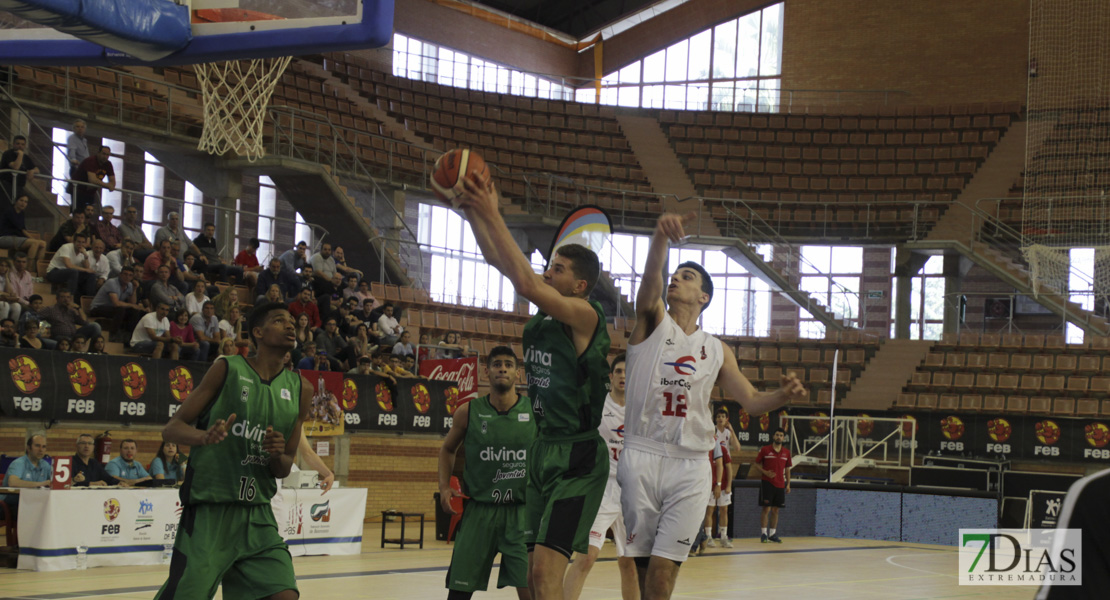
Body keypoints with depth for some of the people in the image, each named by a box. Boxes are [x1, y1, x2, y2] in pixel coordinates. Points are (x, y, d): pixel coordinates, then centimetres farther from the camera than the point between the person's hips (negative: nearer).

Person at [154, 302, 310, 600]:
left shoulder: (300, 389, 10)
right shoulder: (228, 369, -1)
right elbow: (171, 429, -2)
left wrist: (278, 456, -8)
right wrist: (206, 437, -23)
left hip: (257, 515, 4)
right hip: (209, 510, -4)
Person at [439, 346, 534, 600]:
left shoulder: (535, 411, -2)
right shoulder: (468, 412, 0)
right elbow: (447, 449, 17)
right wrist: (445, 487, 3)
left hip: (521, 510, -1)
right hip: (478, 509, 1)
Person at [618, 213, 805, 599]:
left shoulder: (717, 351, 14)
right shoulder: (652, 321, 6)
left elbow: (751, 400, 16)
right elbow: (651, 278, -15)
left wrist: (783, 396, -7)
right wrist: (661, 236, -36)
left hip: (690, 466, 1)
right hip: (642, 456, -1)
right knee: (642, 565, 2)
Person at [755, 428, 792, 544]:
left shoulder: (786, 452, 9)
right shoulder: (765, 450, -2)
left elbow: (787, 469, 15)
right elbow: (756, 463, 2)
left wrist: (788, 484, 9)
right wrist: (765, 472, -13)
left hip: (780, 484, 4)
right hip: (767, 483, -4)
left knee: (775, 510, 6)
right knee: (766, 508, -6)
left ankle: (772, 534, 12)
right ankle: (763, 533, -2)